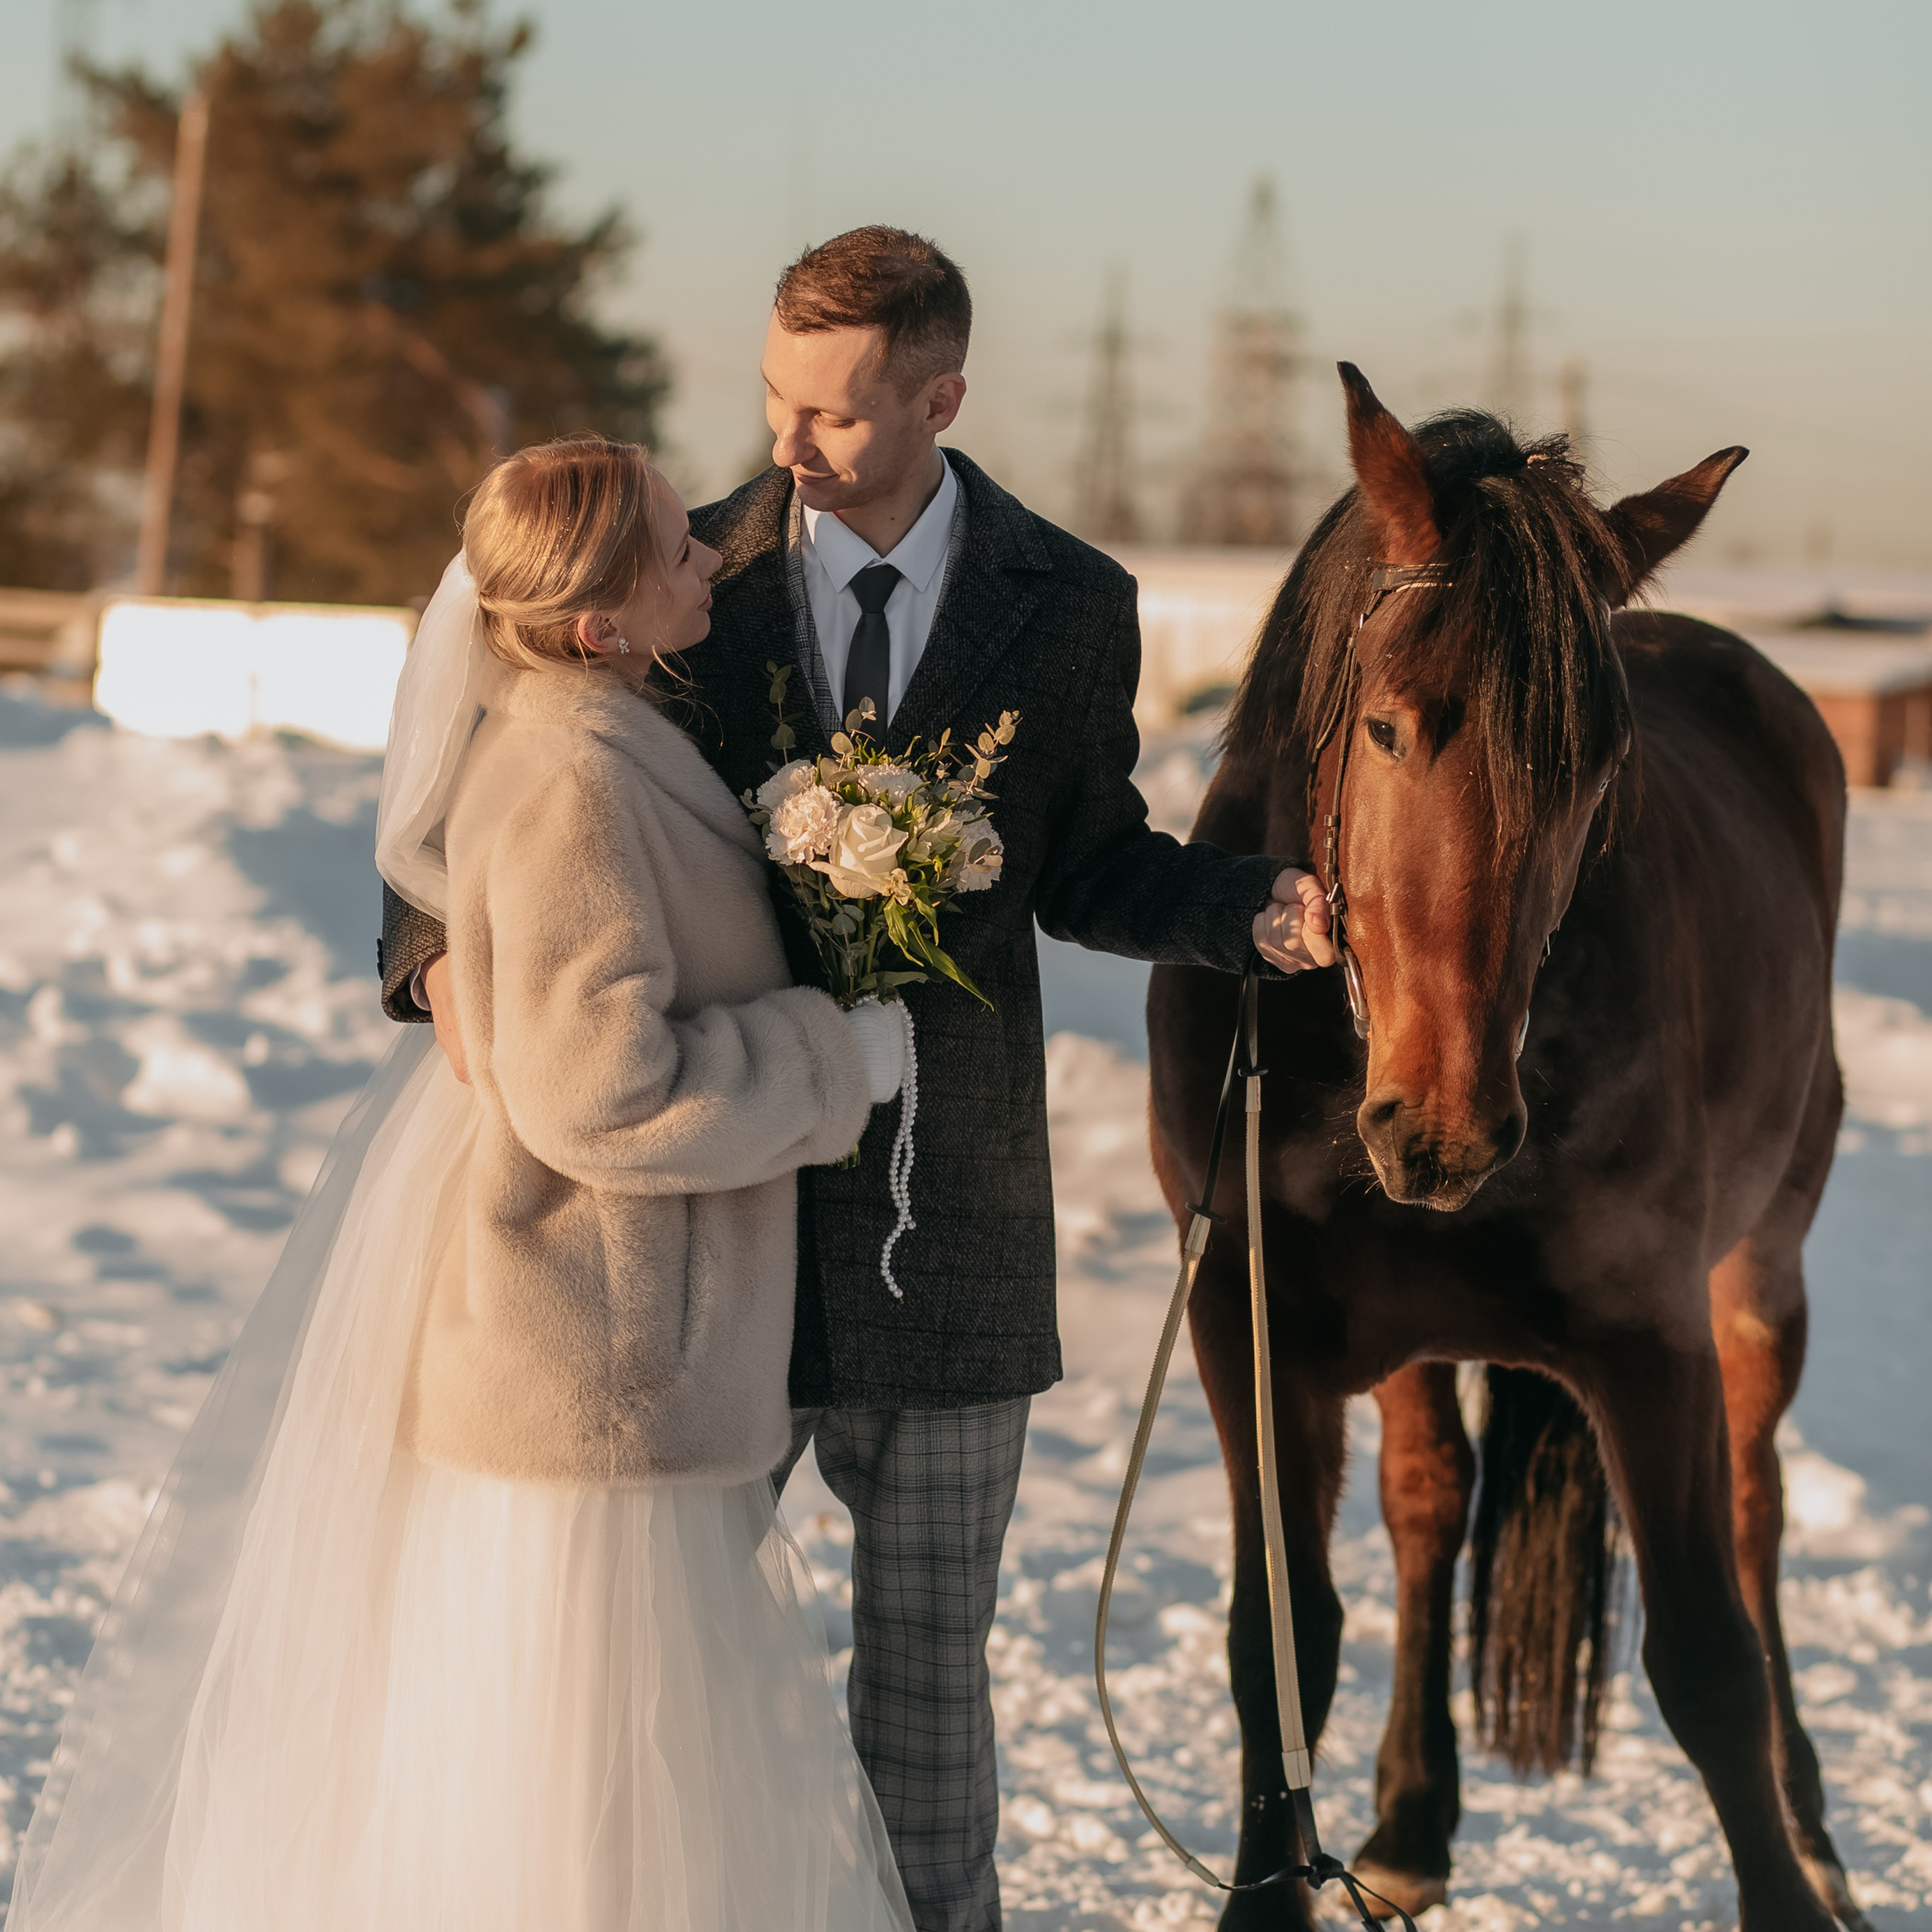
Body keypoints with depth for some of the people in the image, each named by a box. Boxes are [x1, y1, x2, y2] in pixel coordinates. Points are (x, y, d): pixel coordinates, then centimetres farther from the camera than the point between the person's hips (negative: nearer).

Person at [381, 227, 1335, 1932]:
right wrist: (445, 950, -18)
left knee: (929, 1666, 12)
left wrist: (1259, 908, -10)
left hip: (948, 1216, 0)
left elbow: (1089, 868, 9)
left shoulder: (1069, 604, -1)